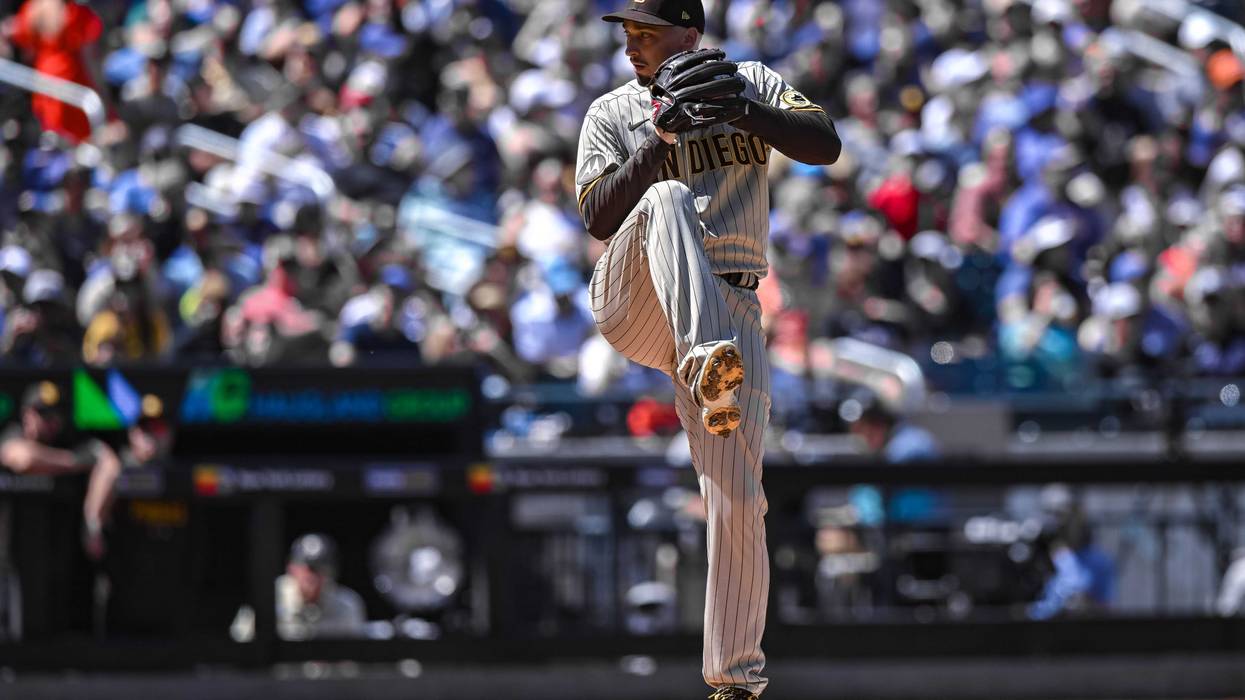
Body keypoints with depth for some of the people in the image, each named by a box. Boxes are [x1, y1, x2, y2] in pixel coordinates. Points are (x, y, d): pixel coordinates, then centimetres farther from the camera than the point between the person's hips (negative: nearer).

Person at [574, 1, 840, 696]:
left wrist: (740, 113, -19)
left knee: (738, 500, -6)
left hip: (730, 310, 1)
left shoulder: (752, 85, 11)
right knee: (668, 199, -32)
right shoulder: (613, 113, 11)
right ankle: (707, 363, -54)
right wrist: (661, 137, -13)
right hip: (637, 302, -1)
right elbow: (599, 216, -3)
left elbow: (826, 144, -5)